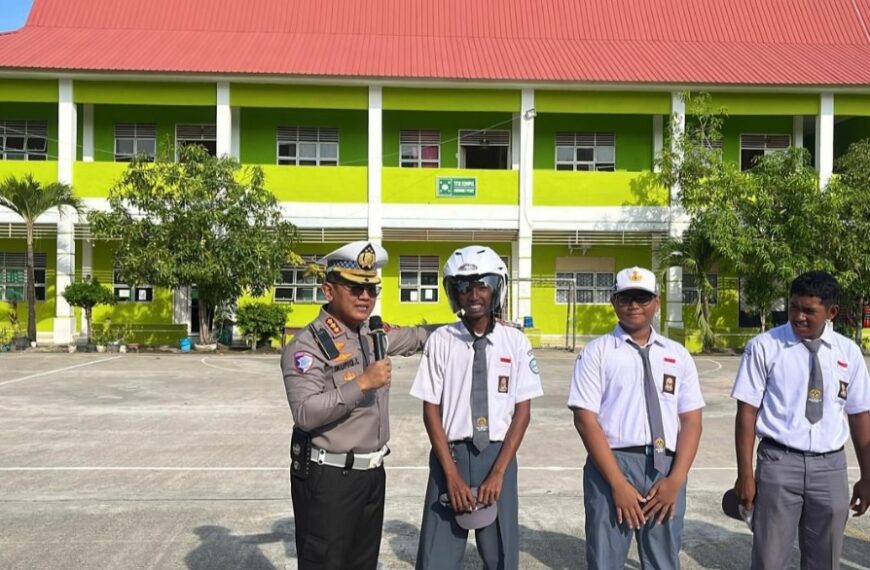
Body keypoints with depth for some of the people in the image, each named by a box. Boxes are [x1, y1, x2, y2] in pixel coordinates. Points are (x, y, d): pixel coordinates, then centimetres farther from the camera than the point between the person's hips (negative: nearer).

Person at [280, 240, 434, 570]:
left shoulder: (373, 334, 7)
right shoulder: (308, 345, -17)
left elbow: (412, 337, 26)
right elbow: (305, 413, -28)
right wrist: (362, 383, -29)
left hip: (372, 473, 8)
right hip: (327, 479, -8)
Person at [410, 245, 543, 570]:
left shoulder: (515, 343, -1)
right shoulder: (441, 341, -3)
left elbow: (522, 411, 0)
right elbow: (431, 410, -2)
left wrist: (498, 472, -8)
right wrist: (452, 474, -8)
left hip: (498, 456, 1)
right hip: (450, 455, -1)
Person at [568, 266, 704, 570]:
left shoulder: (678, 355, 10)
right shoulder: (597, 352, 0)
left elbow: (691, 420, 6)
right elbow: (585, 419, -7)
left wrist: (676, 479, -7)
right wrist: (618, 483, -13)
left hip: (666, 468, 3)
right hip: (611, 464, -3)